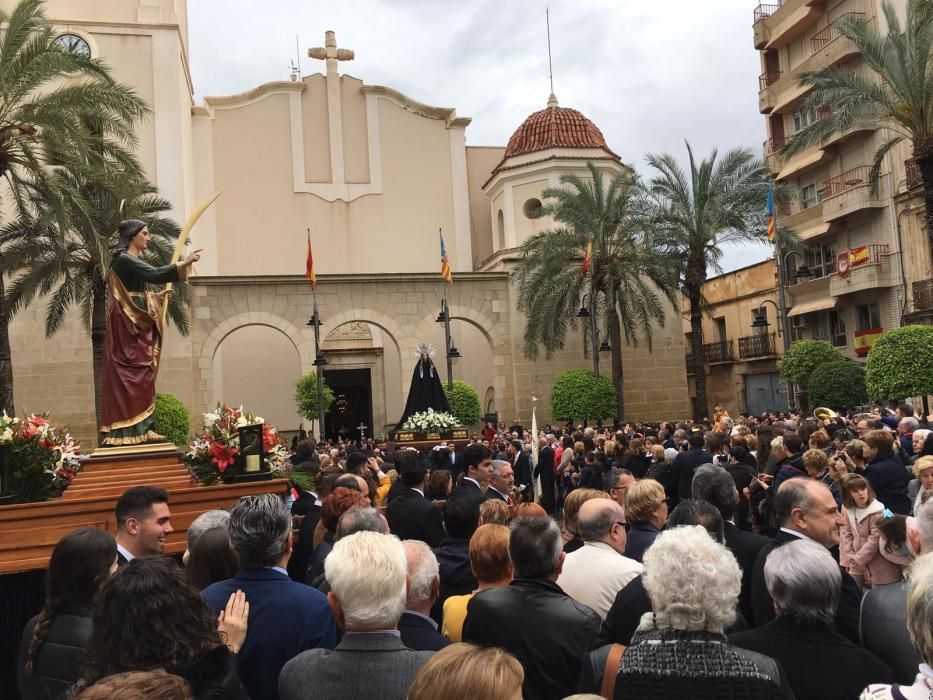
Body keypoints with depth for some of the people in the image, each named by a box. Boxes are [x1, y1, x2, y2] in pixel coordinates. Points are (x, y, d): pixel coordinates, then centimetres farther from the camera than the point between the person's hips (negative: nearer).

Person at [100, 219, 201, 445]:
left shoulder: (134, 261, 18)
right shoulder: (124, 259, -11)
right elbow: (153, 274, -25)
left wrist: (158, 297, 13)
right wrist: (183, 264, -24)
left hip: (139, 326, 10)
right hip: (126, 326, -10)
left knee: (141, 378, 8)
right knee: (127, 377, -9)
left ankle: (141, 429, 11)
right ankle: (122, 432, -5)